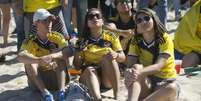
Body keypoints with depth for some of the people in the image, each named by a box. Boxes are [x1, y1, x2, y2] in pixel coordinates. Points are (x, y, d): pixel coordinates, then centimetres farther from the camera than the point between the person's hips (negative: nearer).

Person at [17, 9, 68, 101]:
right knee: (29, 61, -25)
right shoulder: (30, 42, -12)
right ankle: (45, 93, -33)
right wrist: (39, 60, -51)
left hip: (57, 76, 1)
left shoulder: (57, 37, -7)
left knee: (60, 56, -22)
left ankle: (62, 91, -33)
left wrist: (52, 56, -44)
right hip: (38, 80, 0)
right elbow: (20, 57, -33)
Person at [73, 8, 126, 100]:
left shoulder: (110, 36, 5)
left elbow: (122, 58, 2)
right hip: (89, 76, 0)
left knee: (108, 52, -26)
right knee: (90, 70, -33)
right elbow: (77, 66, 4)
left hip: (109, 77, 0)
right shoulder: (83, 40, 4)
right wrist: (78, 52, -15)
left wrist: (116, 55, -21)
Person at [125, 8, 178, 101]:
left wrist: (139, 72, -43)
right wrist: (129, 72, -38)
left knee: (172, 88, -37)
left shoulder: (165, 39, -10)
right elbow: (130, 65, -12)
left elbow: (158, 66, -24)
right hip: (145, 81, 2)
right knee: (135, 71, -30)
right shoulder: (135, 42, 1)